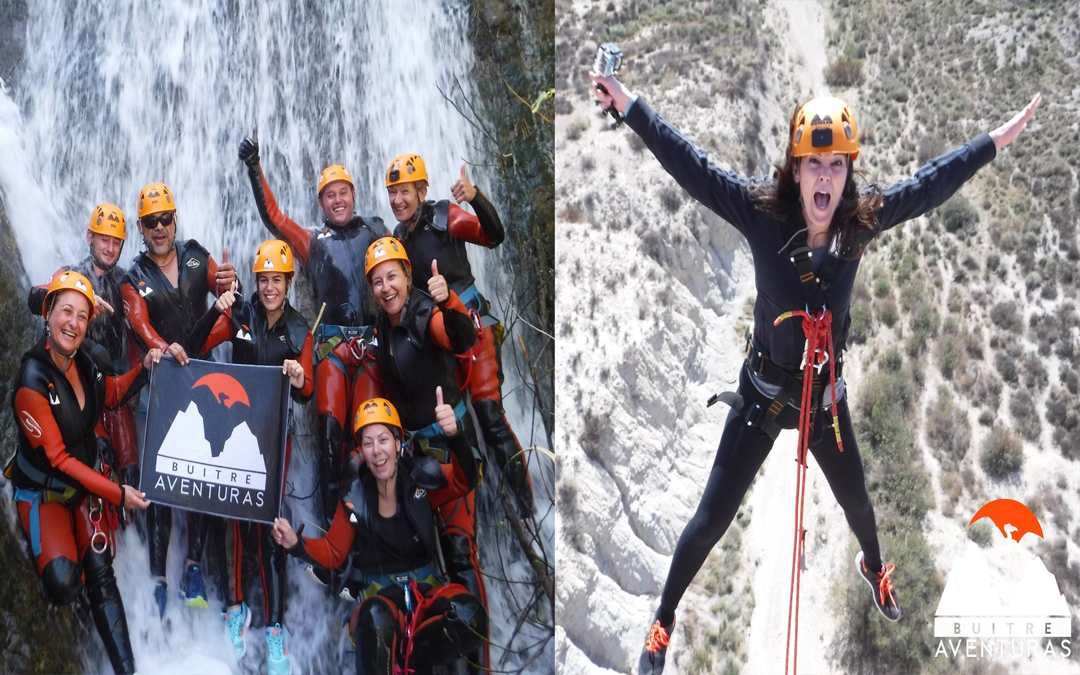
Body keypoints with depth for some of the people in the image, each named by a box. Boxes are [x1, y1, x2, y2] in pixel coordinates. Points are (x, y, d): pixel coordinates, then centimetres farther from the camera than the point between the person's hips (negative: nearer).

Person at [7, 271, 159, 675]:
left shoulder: (82, 363, -5)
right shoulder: (32, 380, -23)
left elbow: (109, 394, 18)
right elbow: (57, 458, -22)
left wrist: (144, 368, -1)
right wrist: (116, 493, -23)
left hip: (87, 484, 5)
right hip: (44, 493, -5)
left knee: (101, 578, 0)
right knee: (64, 585, -22)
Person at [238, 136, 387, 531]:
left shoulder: (375, 230, 16)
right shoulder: (314, 243, 14)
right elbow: (273, 217, 6)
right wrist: (254, 169, -2)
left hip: (374, 340, 0)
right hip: (331, 343, 0)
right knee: (330, 426, -10)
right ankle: (332, 512, -3)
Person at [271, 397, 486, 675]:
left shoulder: (421, 478, -10)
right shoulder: (355, 498, -6)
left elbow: (465, 481, -28)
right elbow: (333, 553, 3)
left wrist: (455, 436, -47)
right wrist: (297, 543, -18)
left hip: (426, 586, 1)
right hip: (380, 591, -1)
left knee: (470, 618, -31)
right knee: (375, 620, -39)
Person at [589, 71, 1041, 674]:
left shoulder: (863, 219, -12)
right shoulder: (761, 212, -20)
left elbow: (930, 184, 1)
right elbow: (690, 165, -22)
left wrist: (997, 141, 9)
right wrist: (631, 105, -26)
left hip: (827, 393, 3)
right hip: (763, 391, -3)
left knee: (855, 498, 26)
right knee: (713, 518, 1)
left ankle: (874, 566, 62)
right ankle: (664, 621, 24)